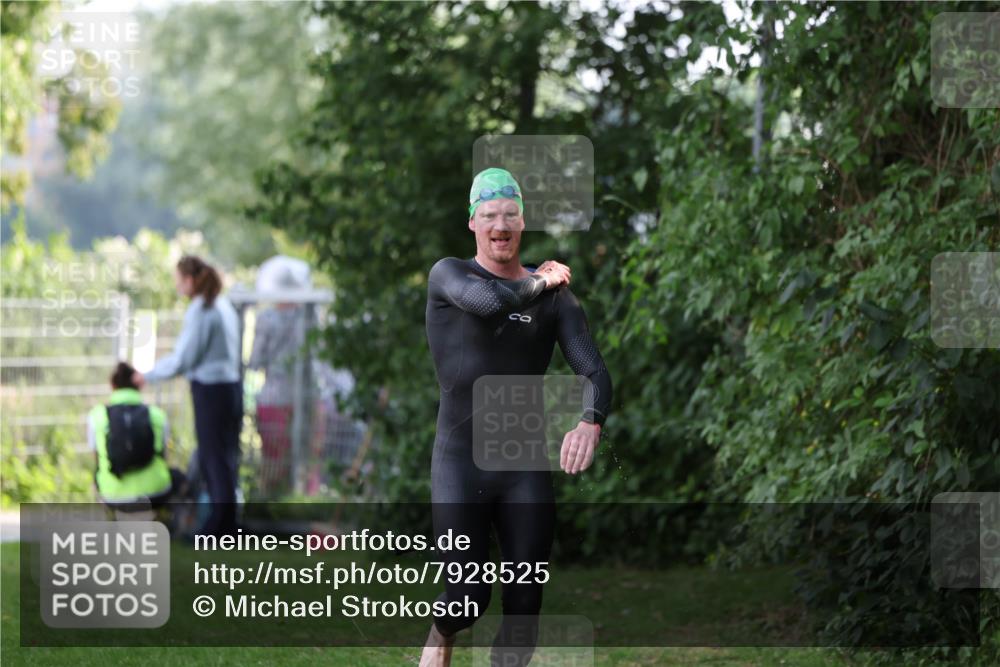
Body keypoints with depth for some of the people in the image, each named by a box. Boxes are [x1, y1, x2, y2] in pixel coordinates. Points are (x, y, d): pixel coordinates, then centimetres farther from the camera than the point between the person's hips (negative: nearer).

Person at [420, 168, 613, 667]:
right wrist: (540, 281, -6)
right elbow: (490, 301, -25)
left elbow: (592, 369, -6)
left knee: (525, 599, -1)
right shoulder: (449, 274, -2)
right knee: (470, 595, -6)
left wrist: (590, 423, -27)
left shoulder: (555, 295, 4)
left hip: (527, 464, 3)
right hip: (460, 462, -3)